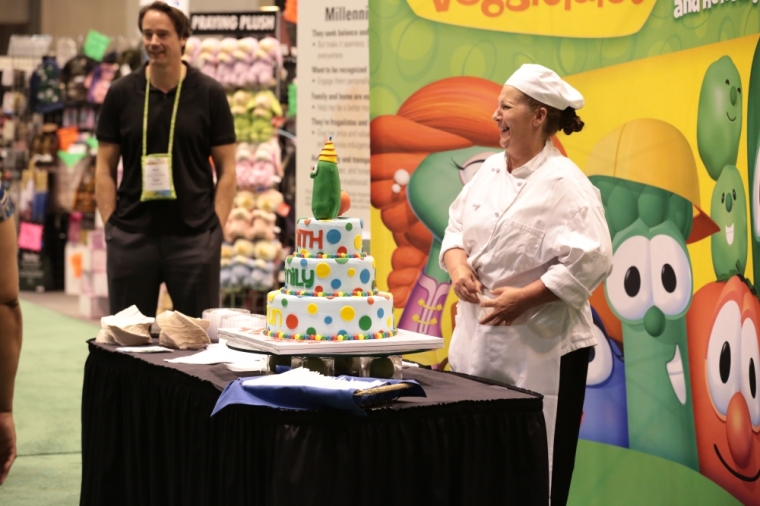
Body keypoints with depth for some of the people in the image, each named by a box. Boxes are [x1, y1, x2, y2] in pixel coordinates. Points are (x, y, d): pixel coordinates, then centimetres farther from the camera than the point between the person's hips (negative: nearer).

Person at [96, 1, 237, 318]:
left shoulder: (209, 94, 0)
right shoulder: (121, 93, 4)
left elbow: (226, 169, 2)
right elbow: (105, 168, 6)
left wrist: (216, 227, -7)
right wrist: (110, 226, -3)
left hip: (194, 235, -1)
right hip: (131, 235, 1)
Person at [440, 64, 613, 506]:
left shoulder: (565, 184, -13)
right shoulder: (490, 172, 11)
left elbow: (591, 260, -20)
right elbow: (457, 229, 19)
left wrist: (524, 298, -21)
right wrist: (458, 266, -3)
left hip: (542, 349, -7)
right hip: (480, 342, 7)